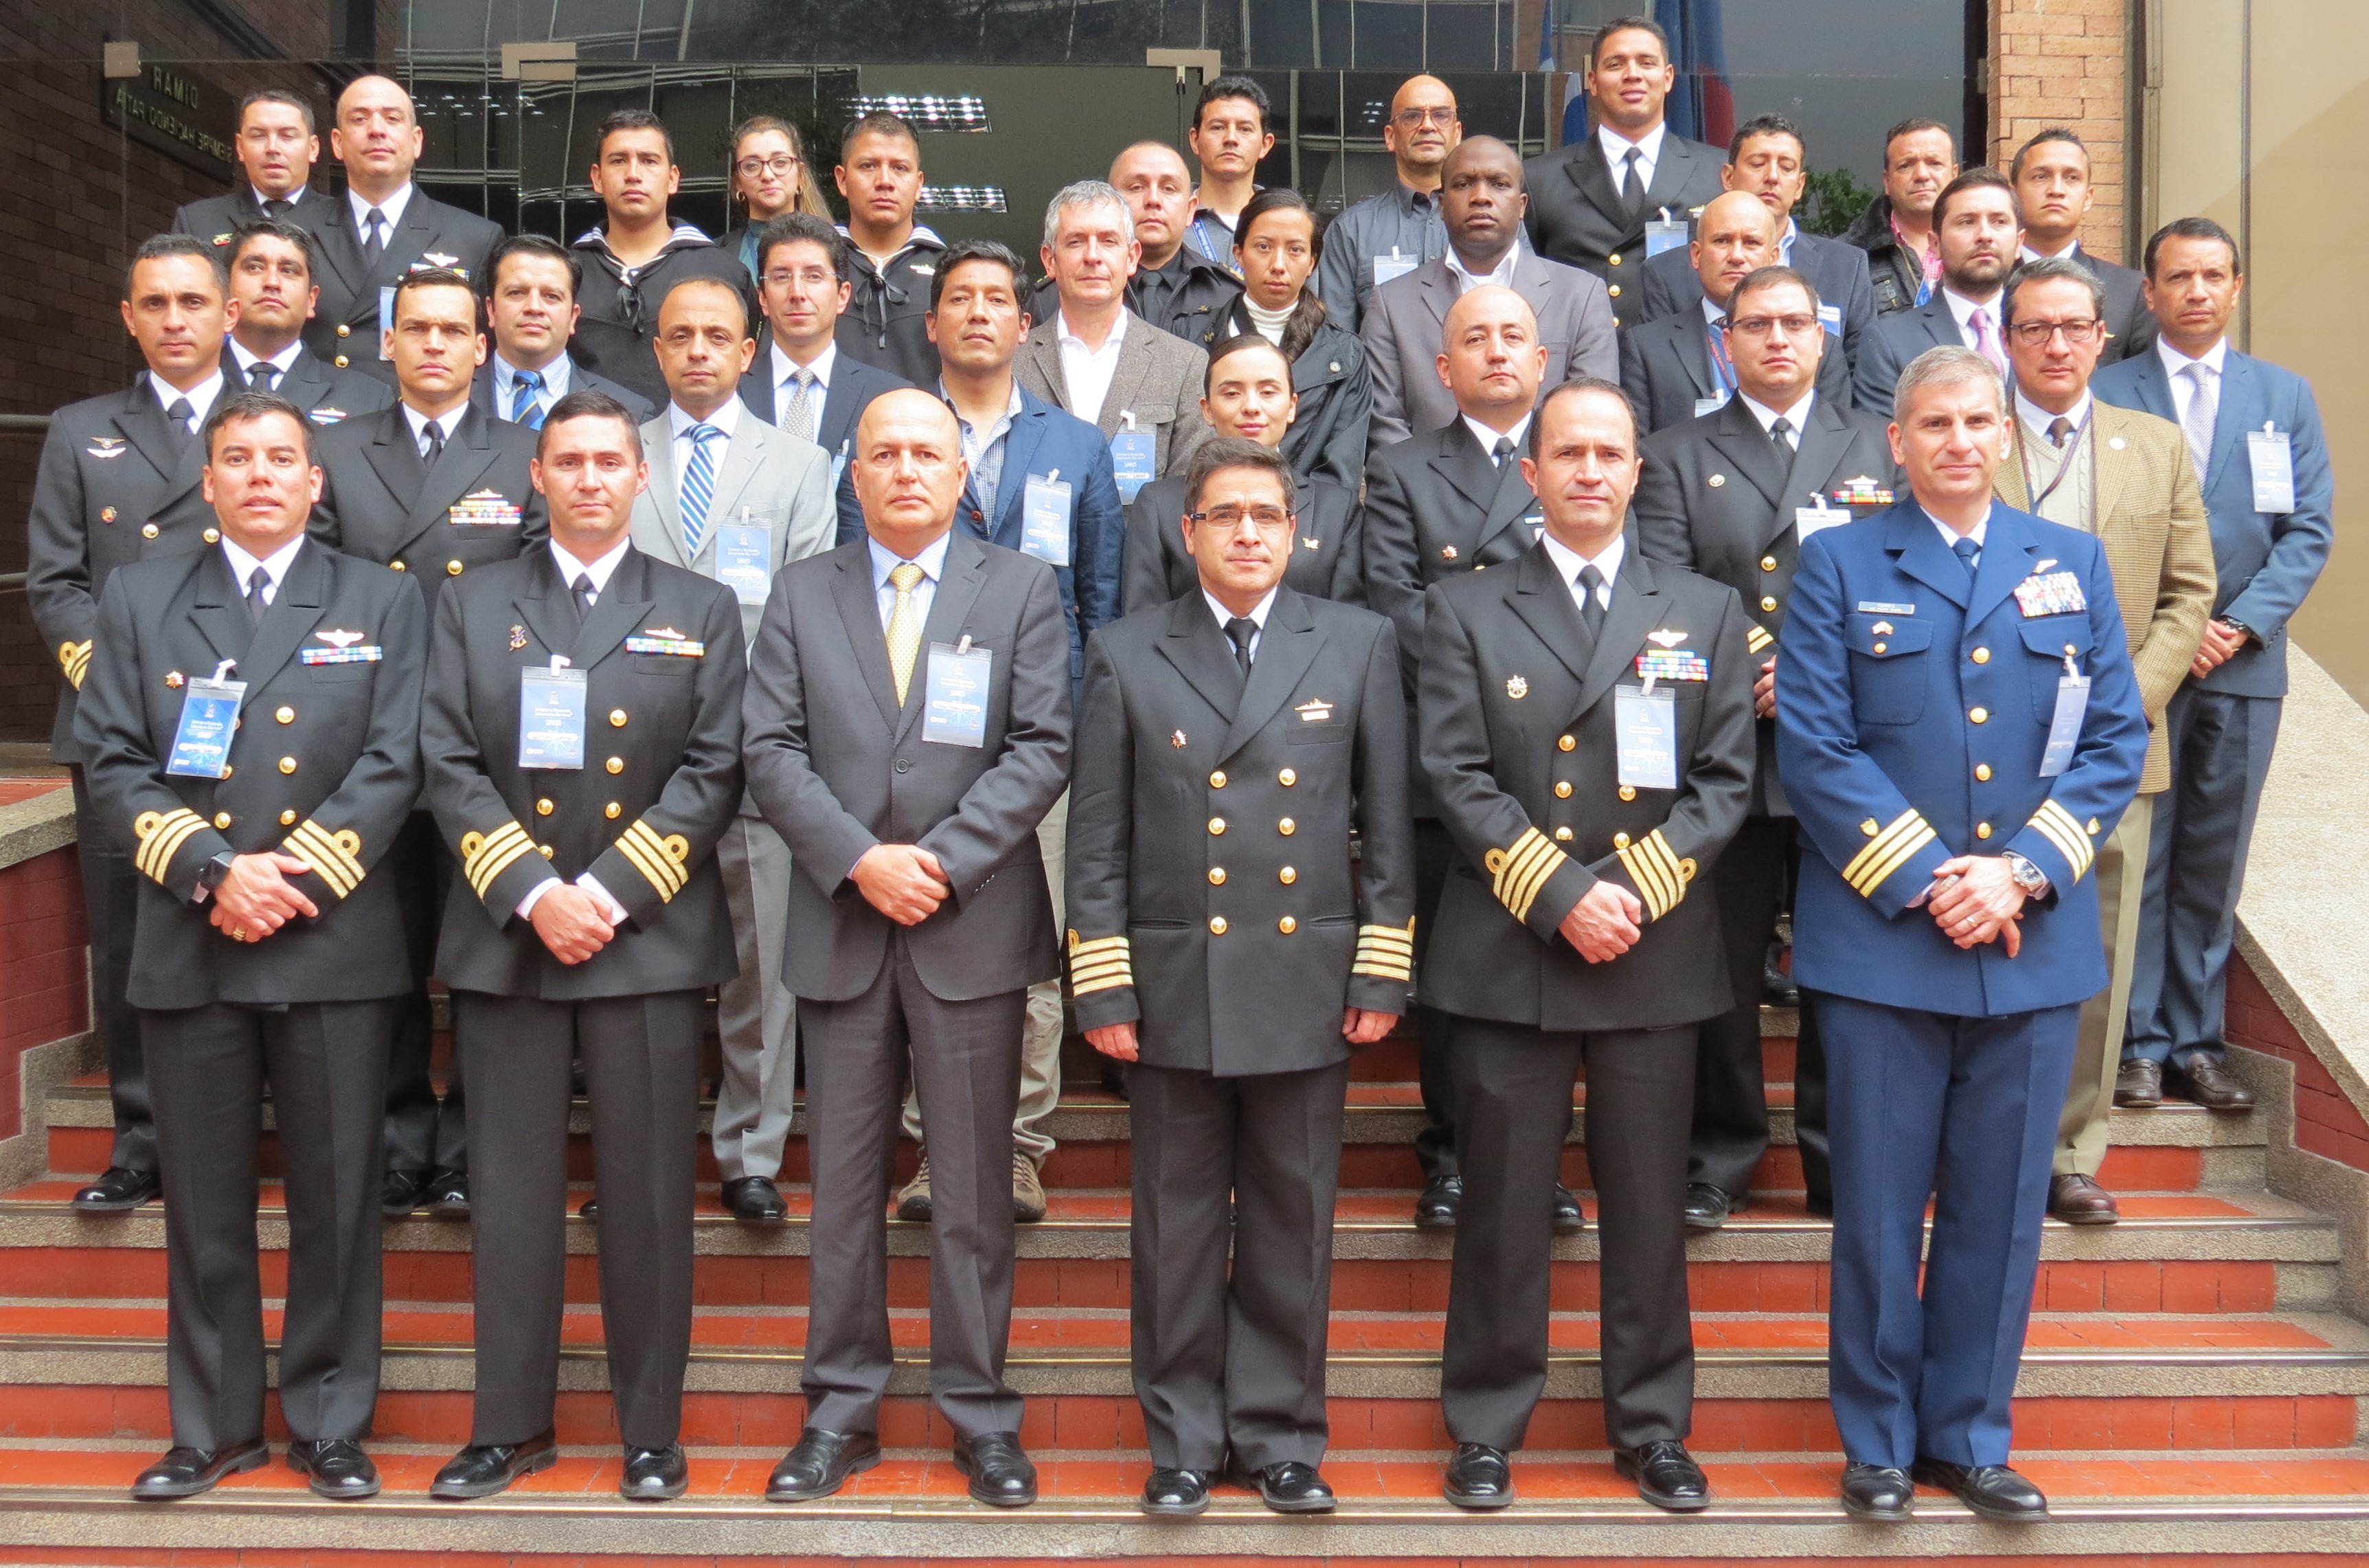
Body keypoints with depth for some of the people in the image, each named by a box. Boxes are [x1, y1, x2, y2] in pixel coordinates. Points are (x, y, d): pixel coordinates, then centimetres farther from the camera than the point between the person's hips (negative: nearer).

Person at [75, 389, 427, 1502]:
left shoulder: (381, 604, 9)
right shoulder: (140, 599, 11)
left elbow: (393, 765, -1)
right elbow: (114, 764, 3)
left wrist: (296, 873, -12)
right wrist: (213, 871, -11)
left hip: (334, 943, -1)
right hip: (189, 944, 1)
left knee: (334, 1195, 4)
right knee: (204, 1200, 8)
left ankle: (331, 1424, 16)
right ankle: (214, 1426, 20)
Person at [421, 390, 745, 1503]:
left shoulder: (701, 613, 9)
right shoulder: (472, 606, 11)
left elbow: (712, 773, -1)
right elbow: (450, 769, 1)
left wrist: (608, 891, -11)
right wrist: (533, 894, -12)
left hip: (649, 939, -1)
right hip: (505, 938, 1)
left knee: (648, 1195, 3)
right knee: (514, 1192, 6)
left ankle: (651, 1431, 13)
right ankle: (511, 1425, 17)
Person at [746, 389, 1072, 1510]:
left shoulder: (1021, 589, 6)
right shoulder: (802, 592, 9)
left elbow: (1042, 748, -3)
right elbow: (772, 752, 1)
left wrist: (943, 860, -13)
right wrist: (860, 859, -12)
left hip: (971, 924, -1)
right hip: (840, 925, 2)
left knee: (975, 1187, 4)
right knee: (843, 1184, 8)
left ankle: (980, 1414, 15)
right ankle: (841, 1411, 18)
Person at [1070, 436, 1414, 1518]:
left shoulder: (1358, 645, 7)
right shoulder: (1124, 655, 5)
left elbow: (1388, 821, 6)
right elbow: (1098, 839, 3)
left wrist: (1383, 973, 1)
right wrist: (1102, 991, -2)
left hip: (1308, 984, 0)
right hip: (1173, 985, 0)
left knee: (1293, 1227, 7)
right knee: (1177, 1229, 7)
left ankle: (1280, 1438, 20)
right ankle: (1184, 1442, 19)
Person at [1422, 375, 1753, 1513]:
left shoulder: (1705, 612, 11)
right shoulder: (1466, 610, 6)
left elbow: (1725, 780, 4)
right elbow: (1457, 778, -3)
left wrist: (1634, 889, -10)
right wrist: (1561, 895, -13)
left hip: (1656, 953, 1)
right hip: (1507, 952, -1)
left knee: (1649, 1205, 8)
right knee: (1503, 1205, 4)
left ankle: (1653, 1428, 21)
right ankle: (1486, 1427, 16)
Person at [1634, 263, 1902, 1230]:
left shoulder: (1880, 448, 14)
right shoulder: (1677, 458, 11)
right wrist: (1745, 674, -12)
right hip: (1726, 750, 0)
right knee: (1721, 967, 4)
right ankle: (1718, 1161, 17)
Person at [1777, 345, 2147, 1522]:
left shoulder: (2073, 564, 11)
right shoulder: (1839, 566, 3)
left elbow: (2116, 740, 5)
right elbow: (1814, 748, -5)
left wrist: (2022, 869, -8)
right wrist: (1925, 880, -12)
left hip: (2032, 939, 3)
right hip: (1881, 937, -2)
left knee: (2001, 1205, 9)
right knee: (1880, 1205, 4)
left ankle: (1969, 1434, 23)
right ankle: (1878, 1442, 18)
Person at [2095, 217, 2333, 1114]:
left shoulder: (2286, 396, 11)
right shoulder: (2105, 394, 2)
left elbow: (2309, 529, 6)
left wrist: (2243, 624, -8)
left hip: (2244, 666, 3)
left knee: (2215, 861, 7)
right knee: (2137, 858, 0)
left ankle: (2196, 1040, 14)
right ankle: (2138, 1040, 7)